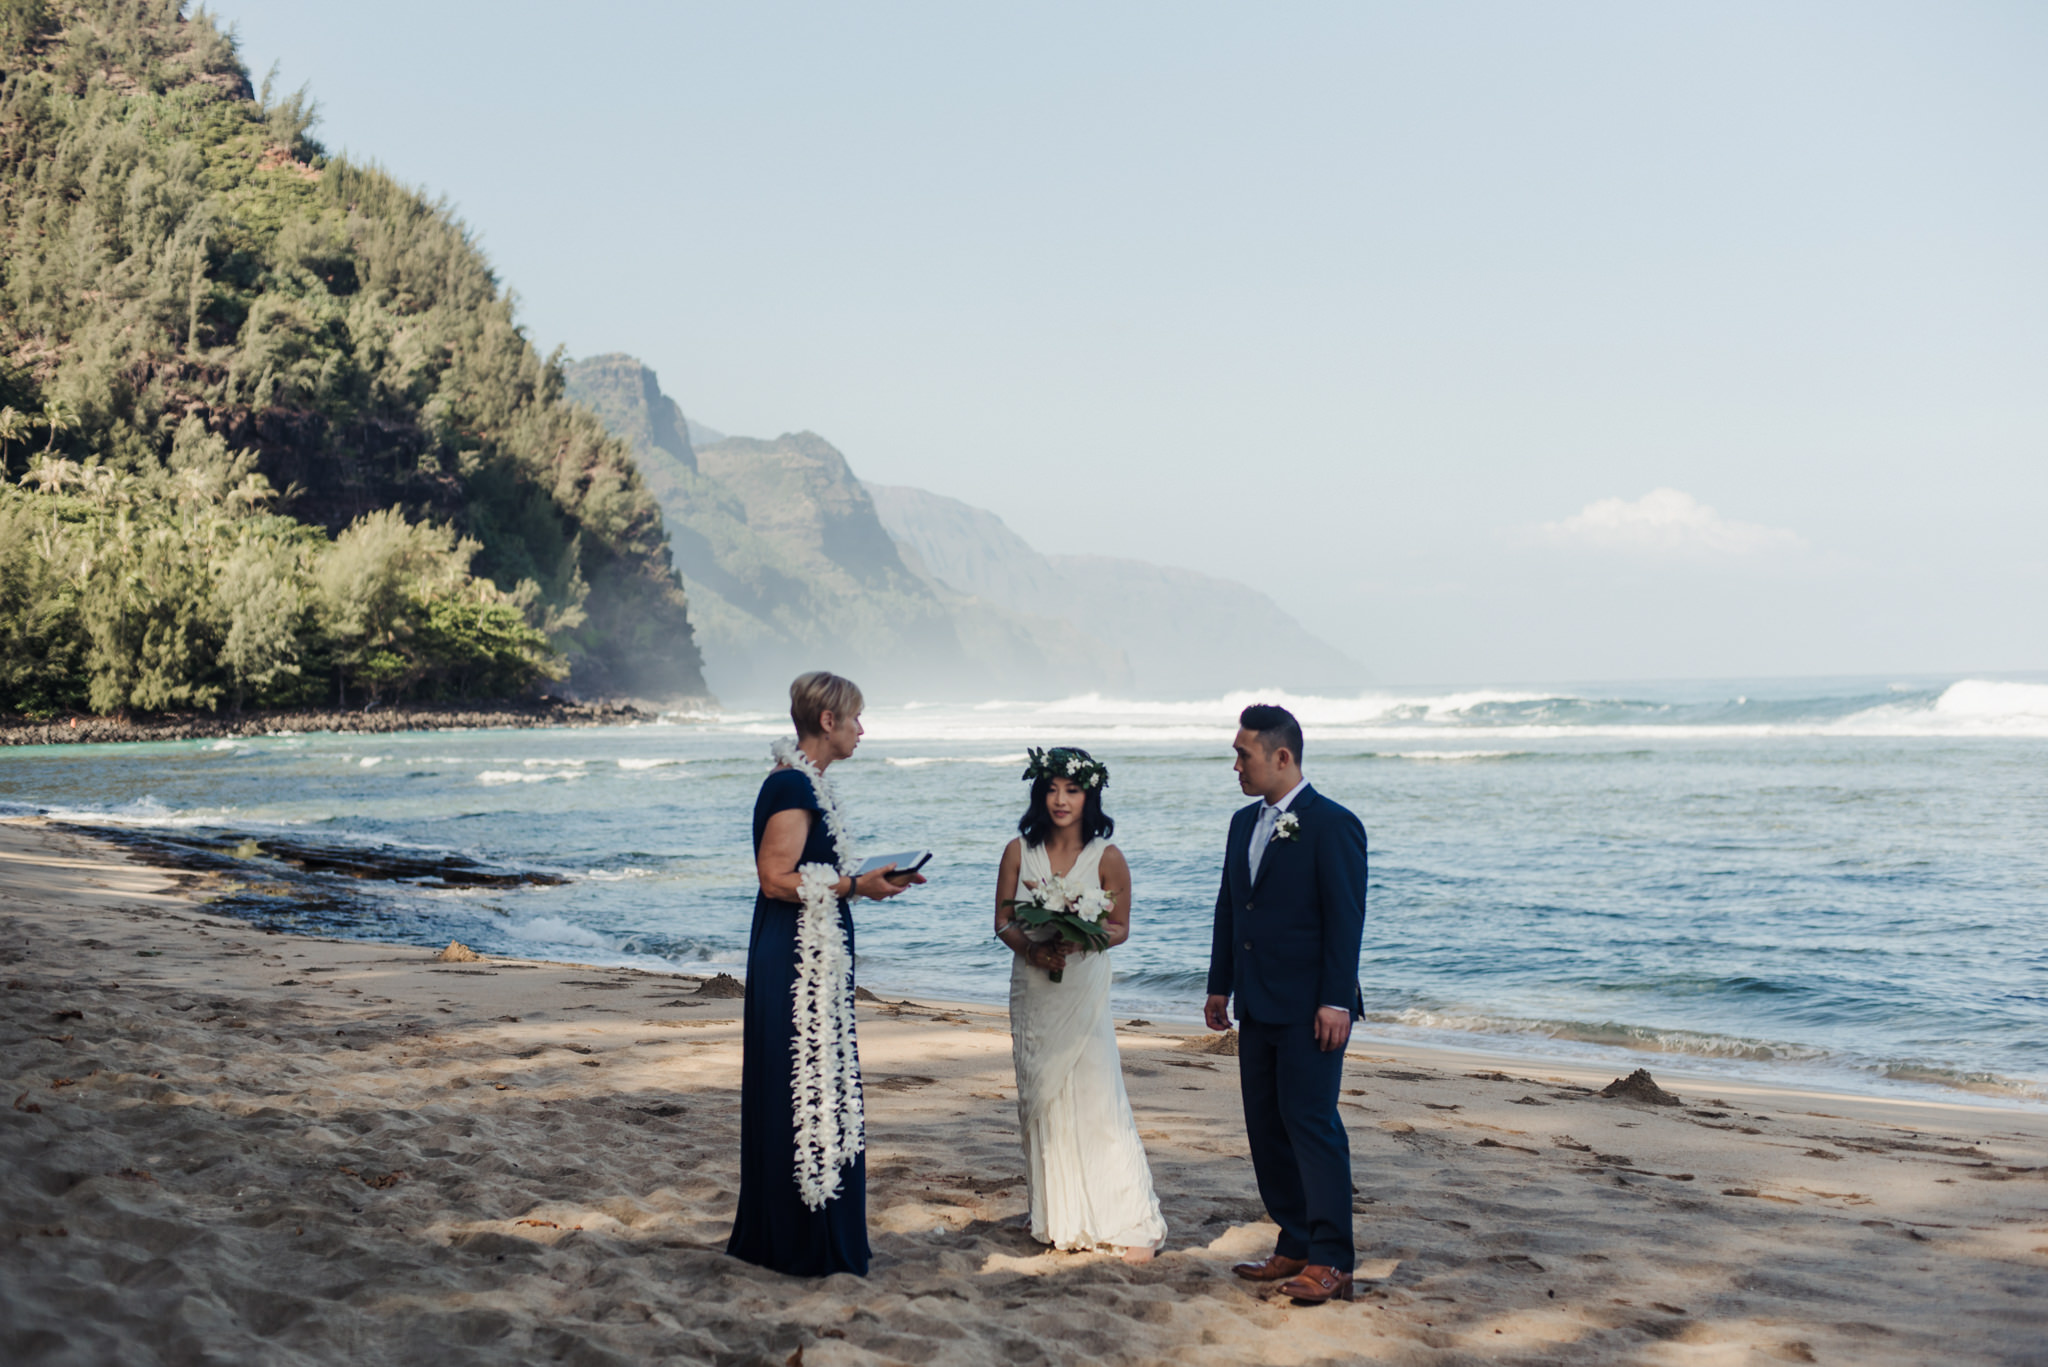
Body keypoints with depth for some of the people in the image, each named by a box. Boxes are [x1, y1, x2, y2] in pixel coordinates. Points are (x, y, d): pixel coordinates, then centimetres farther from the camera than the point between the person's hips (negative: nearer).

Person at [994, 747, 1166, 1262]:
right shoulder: (1020, 851, 2)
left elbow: (1119, 927, 0)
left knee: (1097, 1098, -9)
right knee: (1041, 1099, 8)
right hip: (1033, 991, 3)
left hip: (1084, 988, -3)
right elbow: (1003, 921, 5)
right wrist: (1031, 948, -15)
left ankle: (1132, 1224, -5)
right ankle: (1059, 1219, 18)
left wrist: (1077, 942, -19)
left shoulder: (1106, 858, -5)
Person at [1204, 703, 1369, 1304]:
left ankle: (1331, 1263, -5)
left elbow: (1345, 918, -14)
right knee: (1265, 1126, 10)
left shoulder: (1333, 825, -11)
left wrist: (1336, 1002, -18)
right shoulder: (1244, 823, 14)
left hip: (1310, 1011, -8)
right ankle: (1296, 1246, 20)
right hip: (1258, 1007, 8)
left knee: (1311, 1123, -9)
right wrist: (1220, 986, 15)